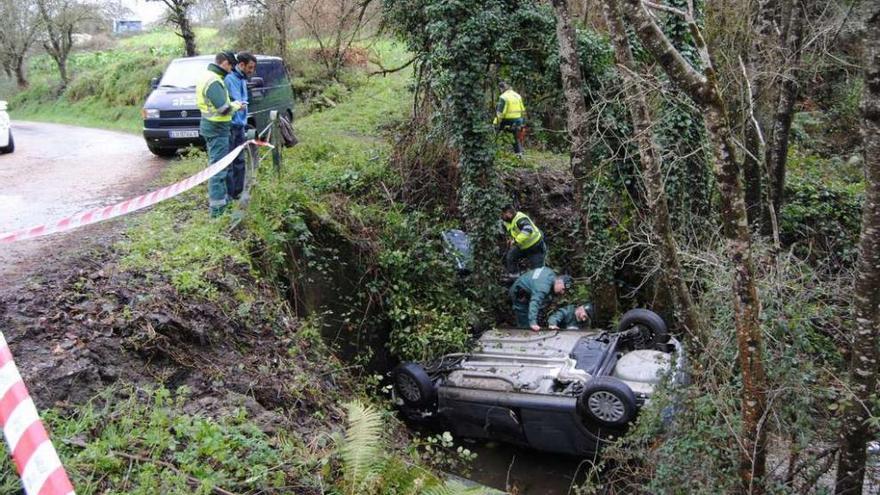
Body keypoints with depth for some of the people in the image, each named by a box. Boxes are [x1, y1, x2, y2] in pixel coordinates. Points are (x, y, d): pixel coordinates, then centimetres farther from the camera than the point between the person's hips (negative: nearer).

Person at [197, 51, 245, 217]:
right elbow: (224, 109, -25)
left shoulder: (208, 76, 12)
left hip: (211, 125, 11)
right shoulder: (214, 81, -21)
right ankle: (217, 207, -2)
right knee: (218, 166, -6)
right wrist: (236, 105, -6)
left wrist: (232, 104, 6)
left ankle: (221, 198, 33)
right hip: (217, 129, -11)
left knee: (217, 165, 20)